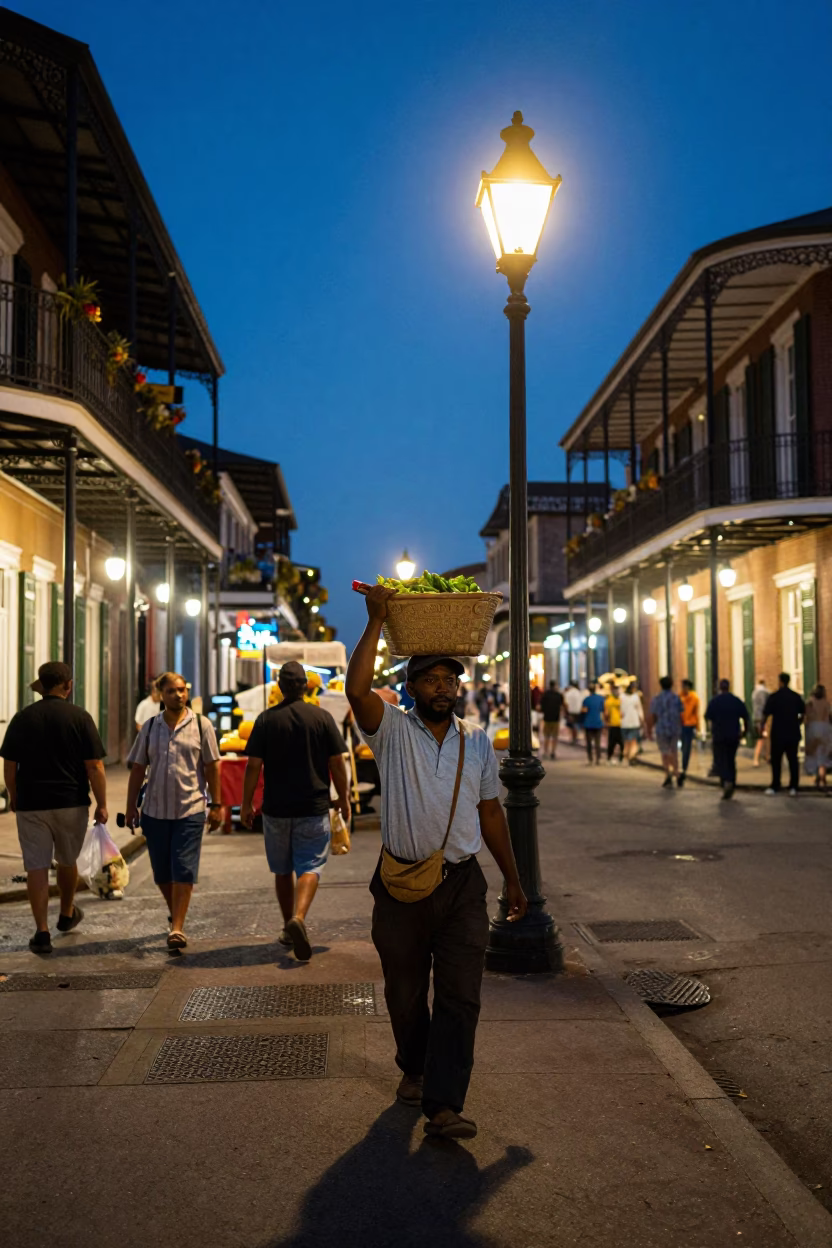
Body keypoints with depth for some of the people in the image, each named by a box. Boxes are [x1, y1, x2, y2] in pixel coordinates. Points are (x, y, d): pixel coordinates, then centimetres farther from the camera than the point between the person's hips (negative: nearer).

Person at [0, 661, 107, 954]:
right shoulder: (79, 717, -7)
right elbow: (94, 767, -10)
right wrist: (101, 804, -3)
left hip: (31, 805, 0)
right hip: (72, 803, 0)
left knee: (37, 867, 4)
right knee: (67, 861, 19)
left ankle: (42, 932, 0)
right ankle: (67, 914, 37)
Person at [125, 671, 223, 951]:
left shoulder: (201, 725, 0)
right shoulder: (150, 727, 7)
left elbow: (212, 767, 1)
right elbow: (137, 769, 9)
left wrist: (216, 805, -1)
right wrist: (131, 807, 6)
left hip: (190, 809, -3)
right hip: (155, 810, 3)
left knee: (184, 870, -7)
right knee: (161, 872, 12)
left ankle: (177, 928, -4)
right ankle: (175, 913, 35)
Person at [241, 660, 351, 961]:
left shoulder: (266, 719, -2)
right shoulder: (322, 717, -2)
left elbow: (253, 766, -4)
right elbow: (336, 764, -1)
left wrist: (246, 804, 6)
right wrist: (344, 801, 10)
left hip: (276, 809, 1)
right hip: (314, 809, -1)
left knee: (282, 871, 15)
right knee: (310, 868, -1)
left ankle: (288, 930, 24)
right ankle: (298, 918, -25)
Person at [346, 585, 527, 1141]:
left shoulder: (479, 743, 8)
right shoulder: (393, 731, -2)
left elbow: (491, 813, 14)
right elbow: (357, 689, -22)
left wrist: (513, 880, 15)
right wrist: (377, 622, -21)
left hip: (463, 885, 1)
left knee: (460, 997, -5)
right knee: (405, 993, 14)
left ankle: (444, 1104, 0)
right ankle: (414, 1069, 38)